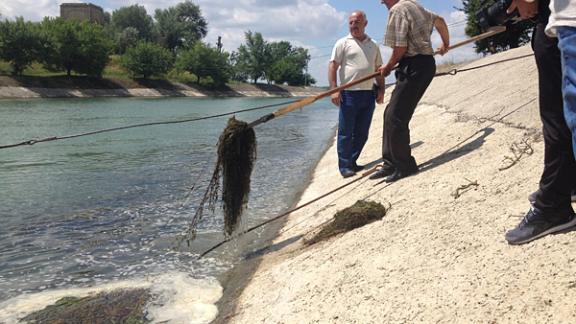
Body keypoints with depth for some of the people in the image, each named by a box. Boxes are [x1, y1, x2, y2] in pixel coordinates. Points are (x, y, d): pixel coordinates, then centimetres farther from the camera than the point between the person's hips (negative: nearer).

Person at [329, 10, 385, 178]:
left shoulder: (373, 46, 17)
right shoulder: (343, 43, 2)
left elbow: (379, 69, 20)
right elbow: (333, 66, -5)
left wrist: (381, 90, 10)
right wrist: (334, 89, -16)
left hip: (368, 95, 5)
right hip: (349, 94, -5)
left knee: (362, 133, 8)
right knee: (345, 133, -3)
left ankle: (352, 162, 19)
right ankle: (344, 166, 2)